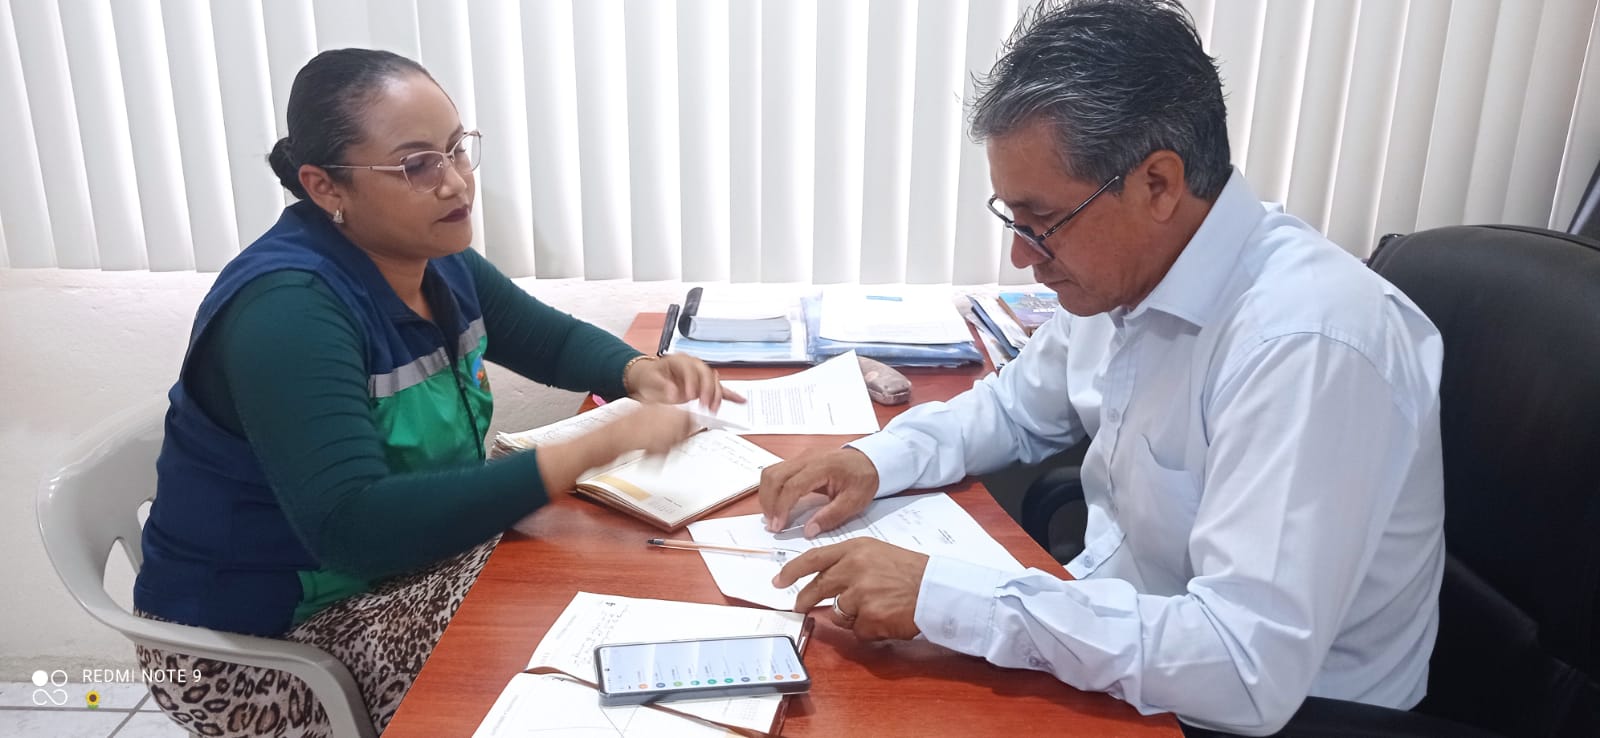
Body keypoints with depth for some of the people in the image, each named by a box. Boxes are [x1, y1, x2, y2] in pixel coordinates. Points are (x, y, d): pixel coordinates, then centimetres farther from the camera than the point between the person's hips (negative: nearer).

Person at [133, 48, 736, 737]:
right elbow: (351, 527, -37)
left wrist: (639, 370, -13)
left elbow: (552, 337, 10)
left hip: (402, 561, 8)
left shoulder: (435, 261, -3)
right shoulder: (288, 308, -28)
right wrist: (597, 445, -40)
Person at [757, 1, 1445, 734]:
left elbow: (1249, 670, -33)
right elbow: (1013, 408, 12)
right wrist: (876, 459, -6)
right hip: (1111, 649, 7)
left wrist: (940, 596, -33)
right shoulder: (1122, 273, -5)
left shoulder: (1308, 343, -30)